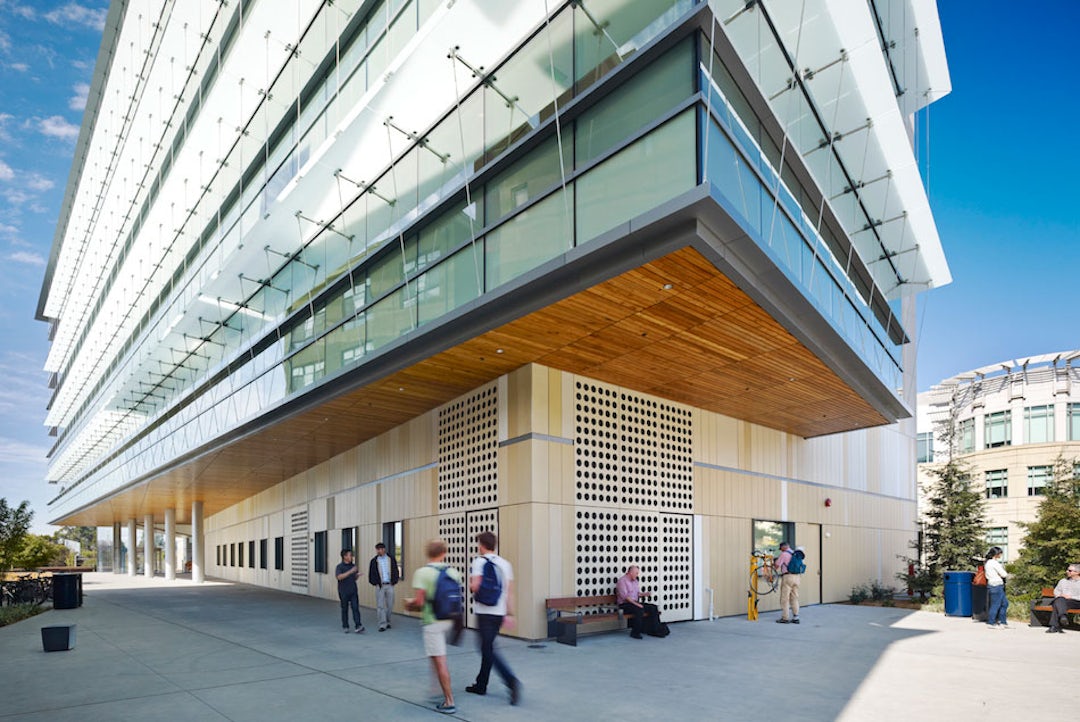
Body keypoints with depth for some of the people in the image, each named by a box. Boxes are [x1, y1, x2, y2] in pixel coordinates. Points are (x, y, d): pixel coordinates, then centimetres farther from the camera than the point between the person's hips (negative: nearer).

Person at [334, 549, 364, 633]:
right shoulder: (340, 567, -7)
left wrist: (358, 574, -2)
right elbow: (339, 577, -24)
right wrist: (350, 571, -29)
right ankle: (345, 626, 22)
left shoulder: (353, 566, 8)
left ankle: (358, 626, -12)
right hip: (344, 592, -3)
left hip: (353, 592, 3)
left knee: (355, 608, -6)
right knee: (344, 609, 8)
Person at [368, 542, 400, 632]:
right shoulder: (374, 560, 1)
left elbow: (395, 571, 10)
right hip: (379, 586, -1)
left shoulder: (391, 559, 5)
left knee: (390, 605, 6)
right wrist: (375, 583, -5)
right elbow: (371, 573, 4)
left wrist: (394, 581, 1)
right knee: (380, 606, -3)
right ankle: (382, 625, 0)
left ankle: (387, 621, 23)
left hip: (389, 585, 1)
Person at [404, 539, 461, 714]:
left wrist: (409, 605, 3)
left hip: (433, 622, -6)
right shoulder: (454, 572, 0)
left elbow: (419, 602, -18)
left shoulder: (422, 573, -14)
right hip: (449, 619, 6)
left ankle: (449, 702, 5)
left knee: (439, 661, 0)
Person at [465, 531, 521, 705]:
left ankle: (512, 681, -20)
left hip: (484, 611, -6)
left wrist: (470, 585, 5)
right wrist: (510, 614, 9)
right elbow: (510, 591, 7)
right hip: (500, 612, 6)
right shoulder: (505, 563, 9)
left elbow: (475, 587, -18)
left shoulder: (479, 561, -8)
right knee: (487, 648, 18)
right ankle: (481, 684, 28)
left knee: (489, 651, -4)